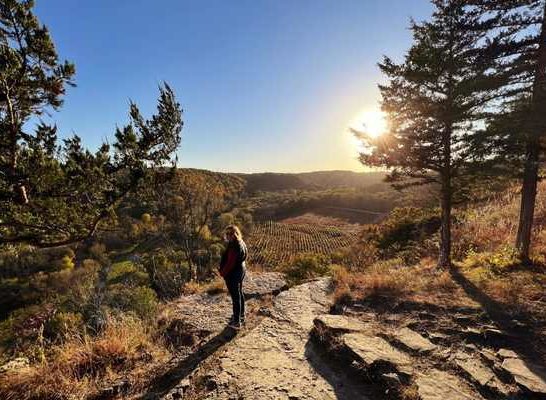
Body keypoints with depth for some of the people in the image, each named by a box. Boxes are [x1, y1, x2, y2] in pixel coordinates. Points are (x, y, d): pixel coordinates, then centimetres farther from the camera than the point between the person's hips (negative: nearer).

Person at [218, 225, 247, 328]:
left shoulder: (234, 247, -27)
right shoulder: (241, 243, 3)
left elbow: (230, 263, -26)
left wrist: (223, 272, -11)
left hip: (233, 274, -10)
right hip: (241, 270, 10)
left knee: (235, 297, 2)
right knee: (239, 294, 22)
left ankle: (236, 322, 15)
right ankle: (241, 316, 39)